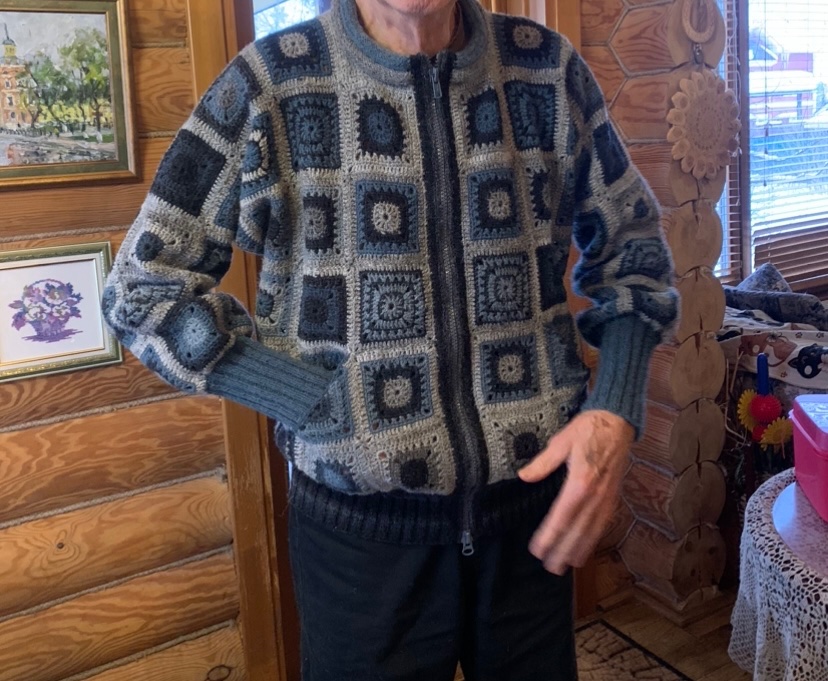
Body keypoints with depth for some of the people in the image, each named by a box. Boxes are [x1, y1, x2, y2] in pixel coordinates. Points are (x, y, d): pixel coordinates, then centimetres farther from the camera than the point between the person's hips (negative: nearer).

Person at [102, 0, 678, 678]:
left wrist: (617, 411, -7)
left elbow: (633, 246, 9)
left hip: (536, 496, 3)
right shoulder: (267, 86, -10)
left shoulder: (551, 70, -2)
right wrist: (324, 409, -15)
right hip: (361, 518, -2)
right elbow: (144, 287, -5)